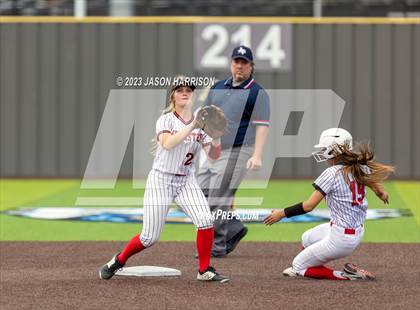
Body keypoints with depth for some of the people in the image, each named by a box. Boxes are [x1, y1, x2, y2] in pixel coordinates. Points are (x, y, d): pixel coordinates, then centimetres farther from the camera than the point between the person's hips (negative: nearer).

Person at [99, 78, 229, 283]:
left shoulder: (201, 124, 4)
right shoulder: (166, 120, -8)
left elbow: (213, 155, -3)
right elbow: (168, 144, -28)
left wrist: (216, 135, -20)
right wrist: (192, 127, -31)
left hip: (186, 181, 4)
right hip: (161, 180, -4)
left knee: (205, 221, -19)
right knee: (150, 237, -3)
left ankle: (204, 270, -3)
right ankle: (118, 261, 23)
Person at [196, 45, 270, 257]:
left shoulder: (257, 94, -6)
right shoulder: (218, 87, 14)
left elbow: (262, 126, -14)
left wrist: (257, 155, -25)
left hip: (237, 153, -8)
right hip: (214, 151, 8)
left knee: (218, 200, -10)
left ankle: (218, 246, 1)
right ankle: (234, 229, 18)